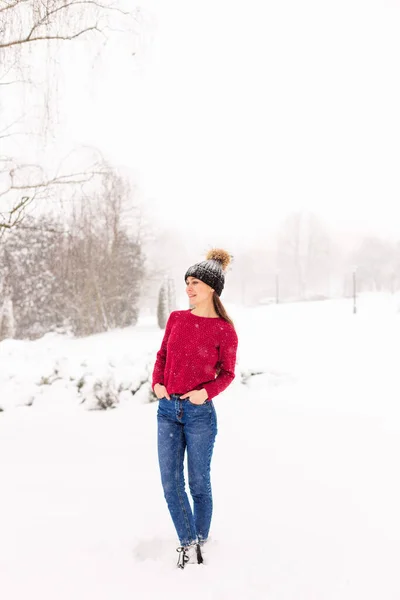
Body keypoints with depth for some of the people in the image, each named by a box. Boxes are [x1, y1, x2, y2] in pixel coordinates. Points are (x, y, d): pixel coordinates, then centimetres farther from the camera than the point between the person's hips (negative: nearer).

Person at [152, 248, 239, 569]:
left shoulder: (224, 330, -7)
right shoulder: (176, 318, 5)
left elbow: (227, 373, 0)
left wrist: (207, 391, -17)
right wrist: (157, 383, -4)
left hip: (199, 412, -4)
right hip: (167, 410, 4)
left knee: (198, 482, 8)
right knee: (170, 481, 4)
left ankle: (200, 540, 28)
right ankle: (188, 541, 19)